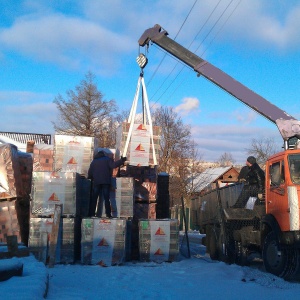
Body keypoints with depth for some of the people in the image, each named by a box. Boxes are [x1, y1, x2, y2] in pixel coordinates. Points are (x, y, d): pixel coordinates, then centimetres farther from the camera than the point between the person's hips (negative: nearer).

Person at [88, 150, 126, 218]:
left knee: (94, 198, 6)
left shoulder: (94, 161, 14)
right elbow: (113, 165, -11)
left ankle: (91, 213, 1)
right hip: (106, 182, -2)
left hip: (96, 182, 2)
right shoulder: (107, 159, 6)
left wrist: (91, 178, 27)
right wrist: (122, 160, -6)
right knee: (106, 198, -1)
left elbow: (89, 173, 11)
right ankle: (108, 214, -7)